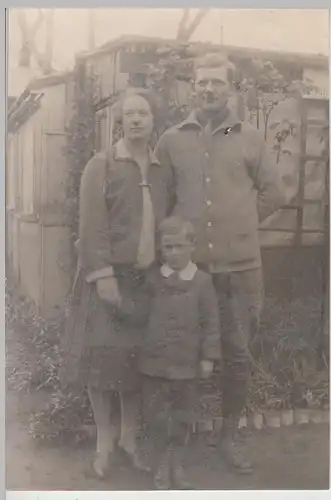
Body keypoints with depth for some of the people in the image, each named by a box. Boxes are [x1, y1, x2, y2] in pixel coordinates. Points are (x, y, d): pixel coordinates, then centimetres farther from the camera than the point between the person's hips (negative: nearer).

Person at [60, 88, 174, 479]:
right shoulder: (100, 165, -3)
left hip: (148, 277, 3)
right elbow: (92, 226, -10)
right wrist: (102, 273, -18)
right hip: (110, 275, -3)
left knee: (139, 357, 8)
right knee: (102, 355, 0)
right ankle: (104, 440, 17)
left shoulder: (162, 171, 10)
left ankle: (129, 435, 24)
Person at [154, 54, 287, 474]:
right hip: (187, 266, 0)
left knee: (237, 355, 7)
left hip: (240, 267, 1)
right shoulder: (171, 139, 4)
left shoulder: (250, 138, 4)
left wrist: (240, 220, 5)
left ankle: (228, 436, 25)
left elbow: (273, 193, 10)